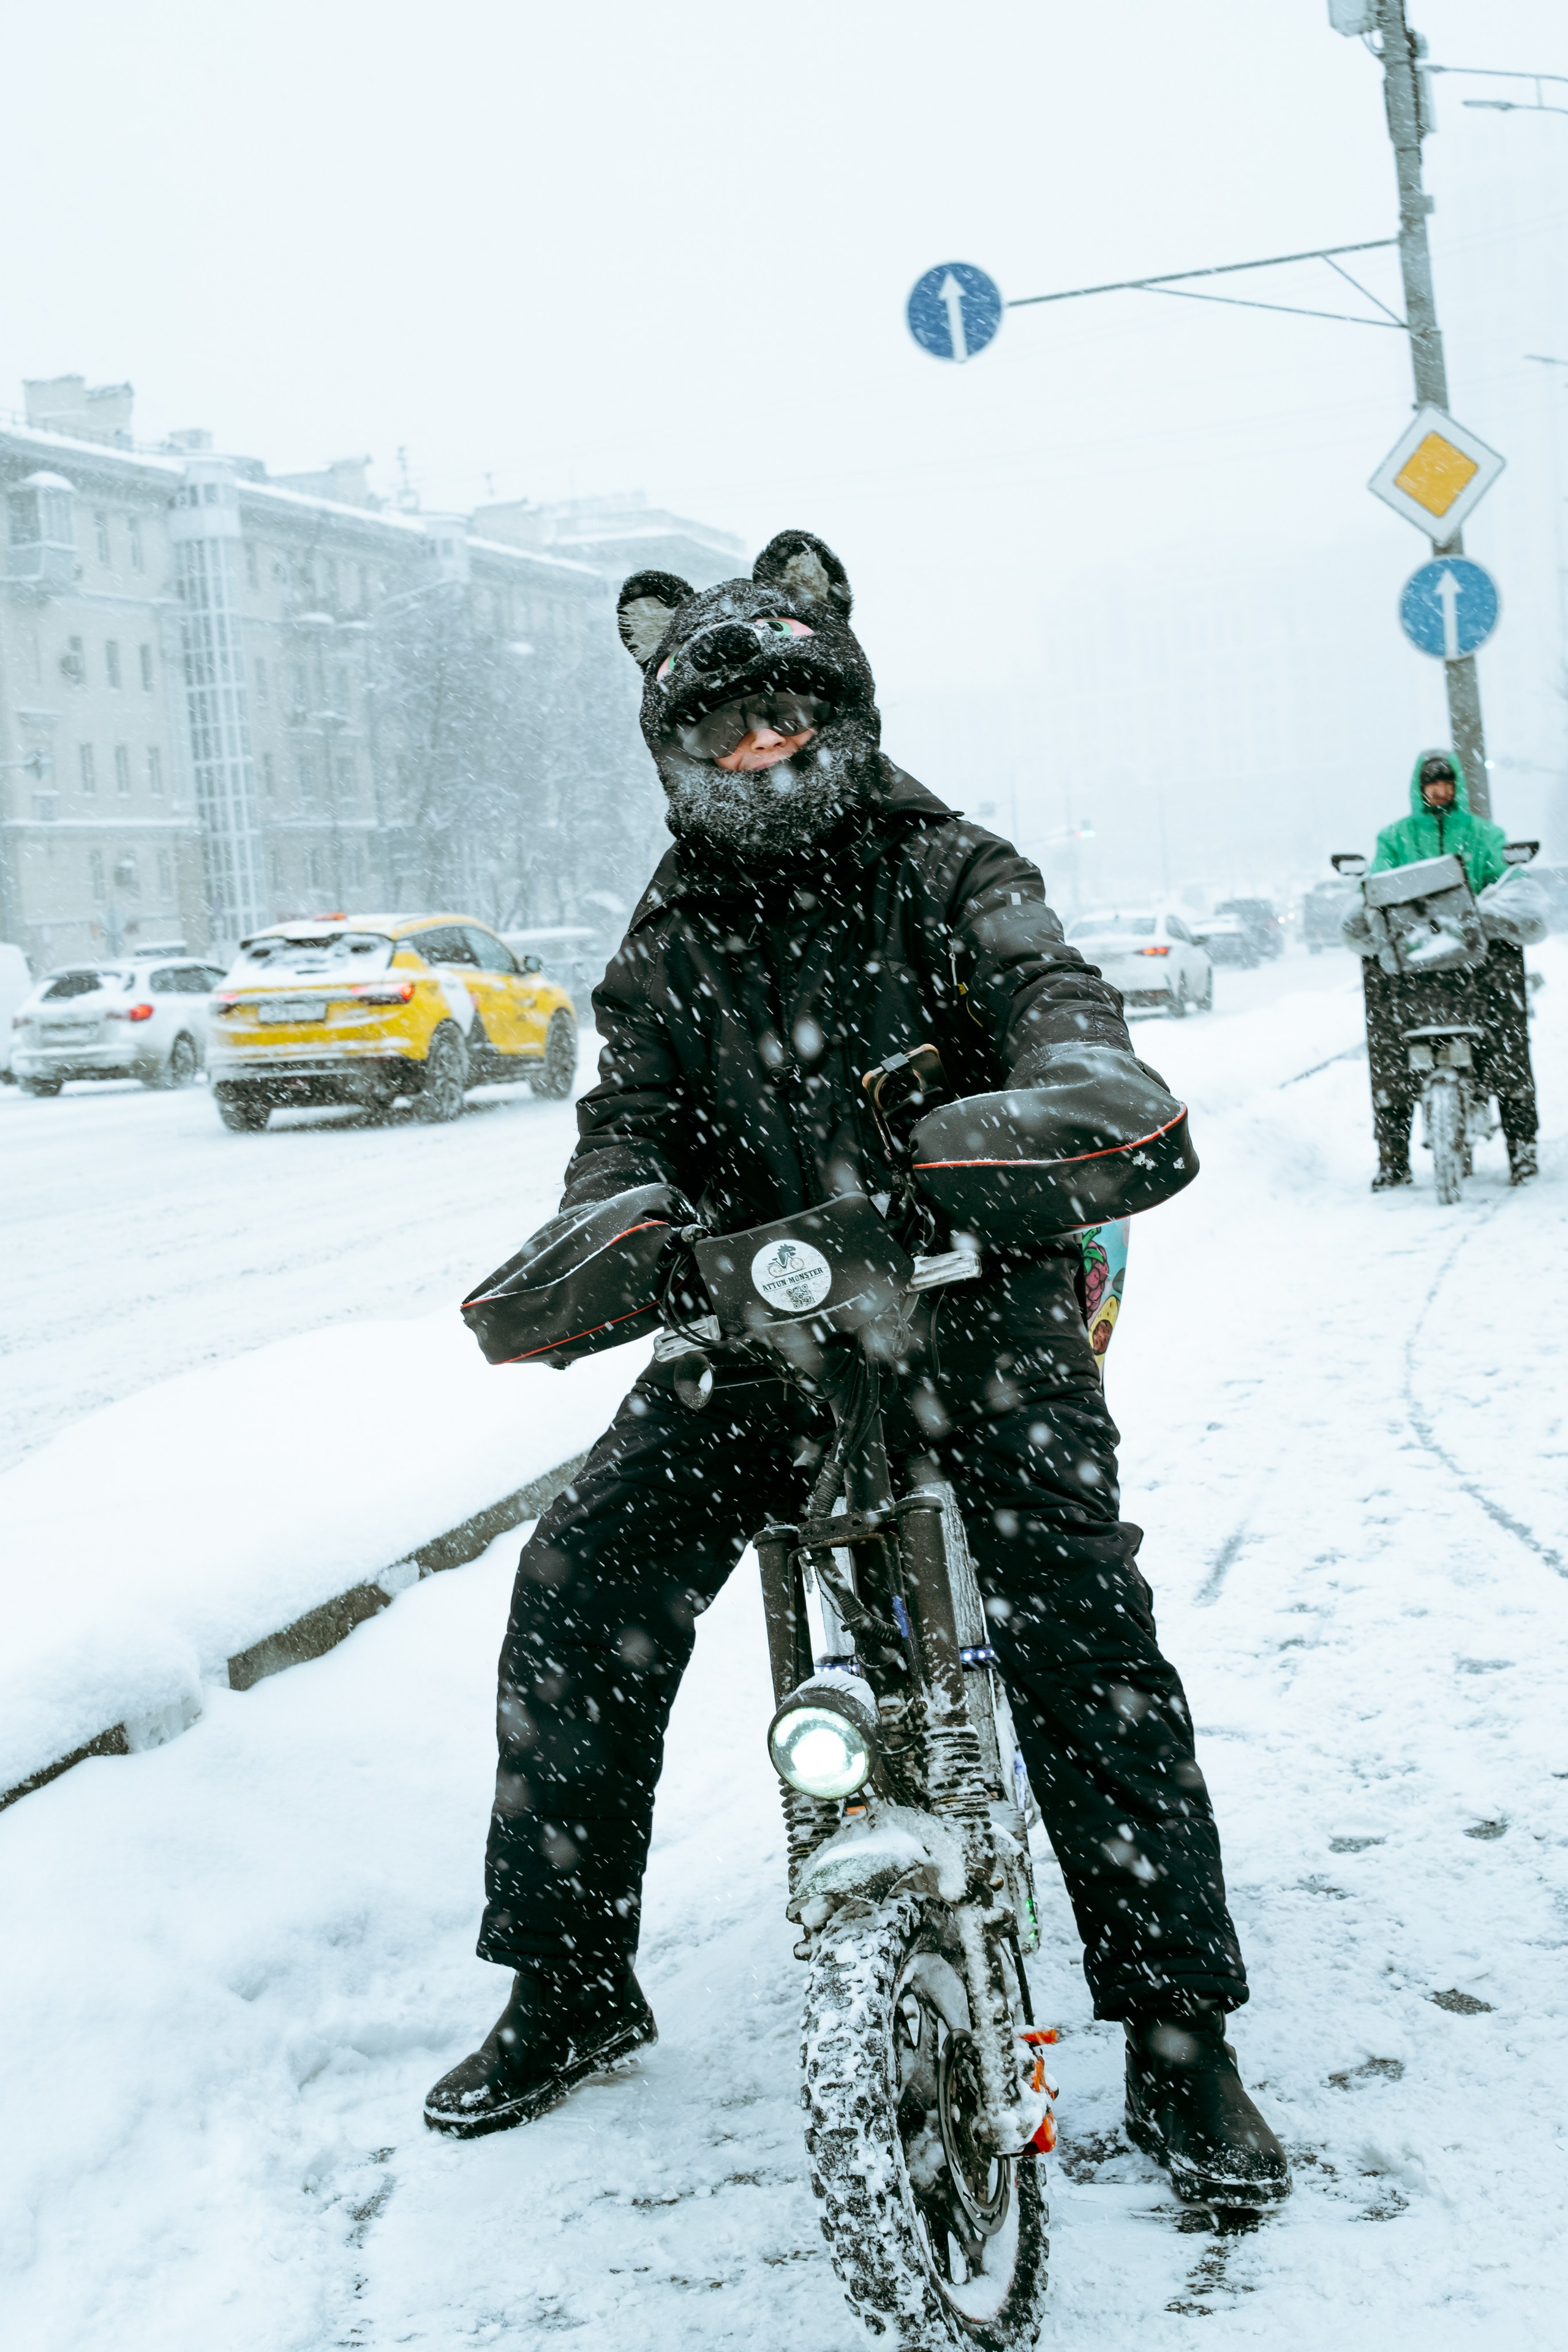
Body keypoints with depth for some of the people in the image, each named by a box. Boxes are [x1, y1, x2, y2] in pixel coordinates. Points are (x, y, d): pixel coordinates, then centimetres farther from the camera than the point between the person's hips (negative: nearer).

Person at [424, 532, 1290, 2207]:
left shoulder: (939, 865, 2)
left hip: (970, 1288, -3)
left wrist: (1083, 1068, -41)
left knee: (1080, 1623, -19)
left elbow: (1039, 977, -16)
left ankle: (1178, 2033, -5)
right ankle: (567, 1986, 8)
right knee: (577, 1593, -10)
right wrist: (611, 1214, -22)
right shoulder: (674, 936, 12)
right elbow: (635, 1107, 3)